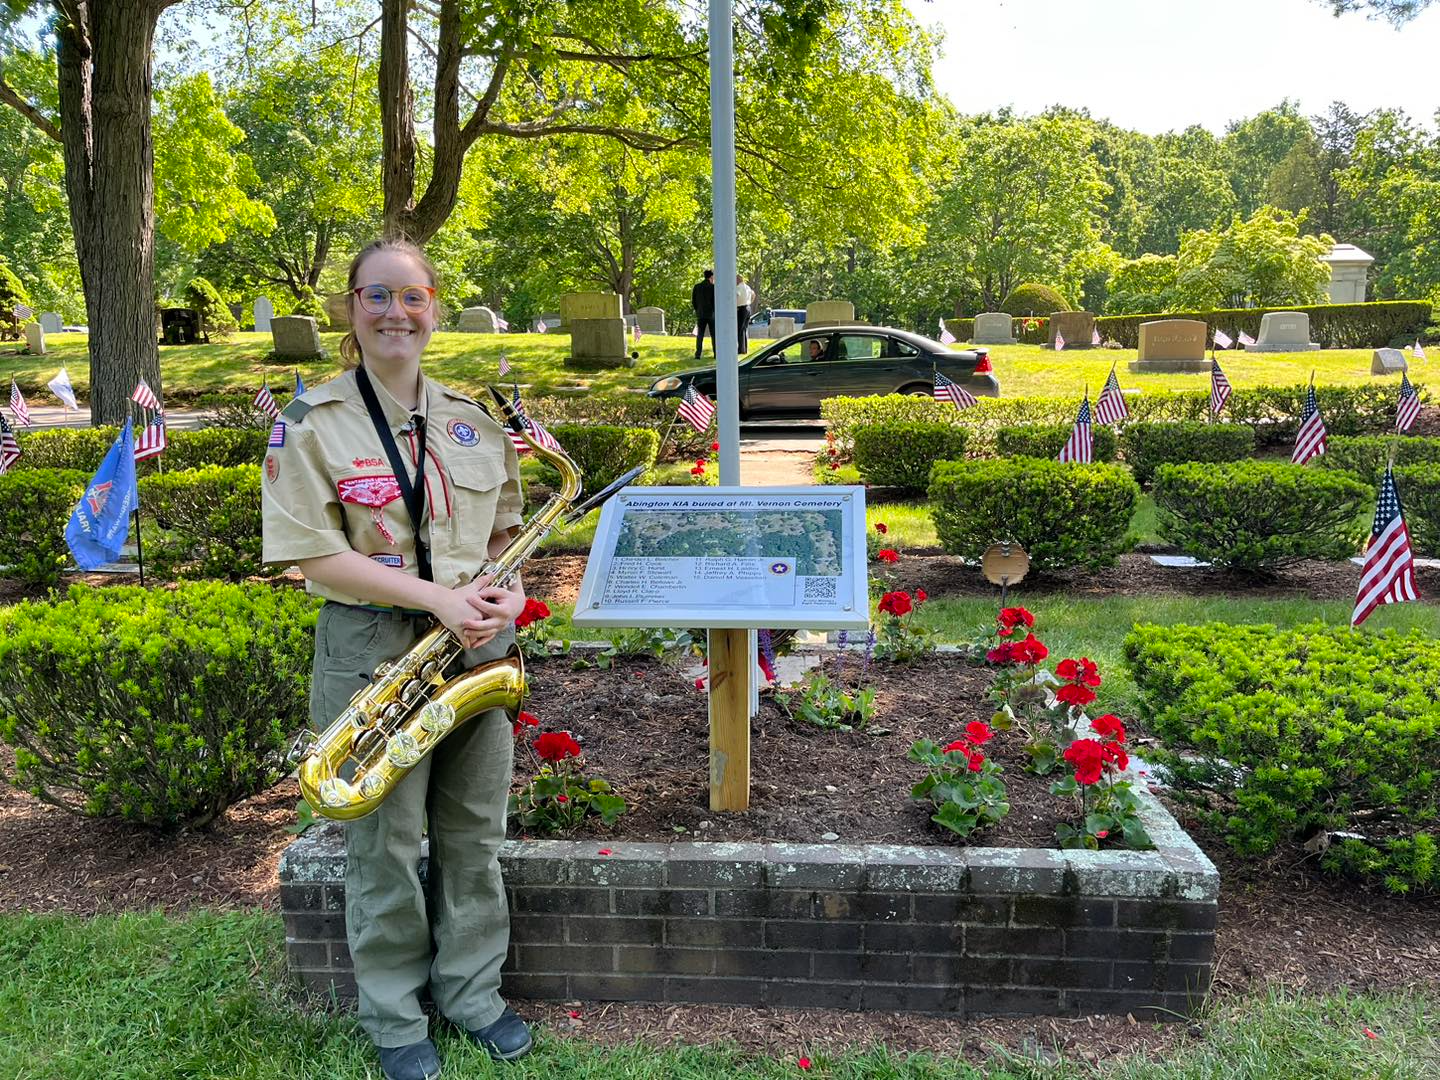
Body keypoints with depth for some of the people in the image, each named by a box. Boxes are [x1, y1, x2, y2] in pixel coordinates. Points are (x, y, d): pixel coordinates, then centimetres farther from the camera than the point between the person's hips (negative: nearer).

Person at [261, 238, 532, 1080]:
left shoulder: (472, 421, 8)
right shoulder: (311, 422, -6)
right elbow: (313, 553, -12)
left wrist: (503, 594, -6)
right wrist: (436, 597, -19)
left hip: (478, 644, 4)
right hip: (371, 649, -4)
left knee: (475, 834, 13)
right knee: (387, 845, 8)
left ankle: (474, 992, 34)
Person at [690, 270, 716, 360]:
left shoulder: (697, 286, 2)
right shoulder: (713, 287, -8)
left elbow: (693, 301, 4)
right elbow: (716, 301, -9)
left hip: (700, 314, 3)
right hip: (711, 314, -3)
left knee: (700, 335, 5)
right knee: (714, 335, 6)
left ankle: (698, 354, -2)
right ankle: (716, 354, 4)